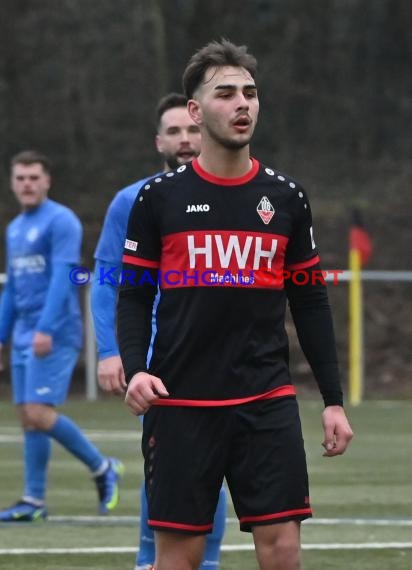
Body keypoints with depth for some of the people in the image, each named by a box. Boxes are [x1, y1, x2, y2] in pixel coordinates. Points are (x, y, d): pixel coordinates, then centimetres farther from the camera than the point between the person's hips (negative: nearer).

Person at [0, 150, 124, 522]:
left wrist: (46, 329, -25)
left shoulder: (61, 222, -8)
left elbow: (61, 278, -17)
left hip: (54, 336, -8)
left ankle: (103, 468, 1)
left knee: (39, 414, -15)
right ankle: (34, 501, 7)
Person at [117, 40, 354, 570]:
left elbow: (310, 304, 12)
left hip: (268, 405, 1)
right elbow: (133, 297, 5)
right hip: (181, 403, -1)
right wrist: (135, 369, -13)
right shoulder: (159, 197, 2)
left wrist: (333, 399, 7)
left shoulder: (286, 197, 7)